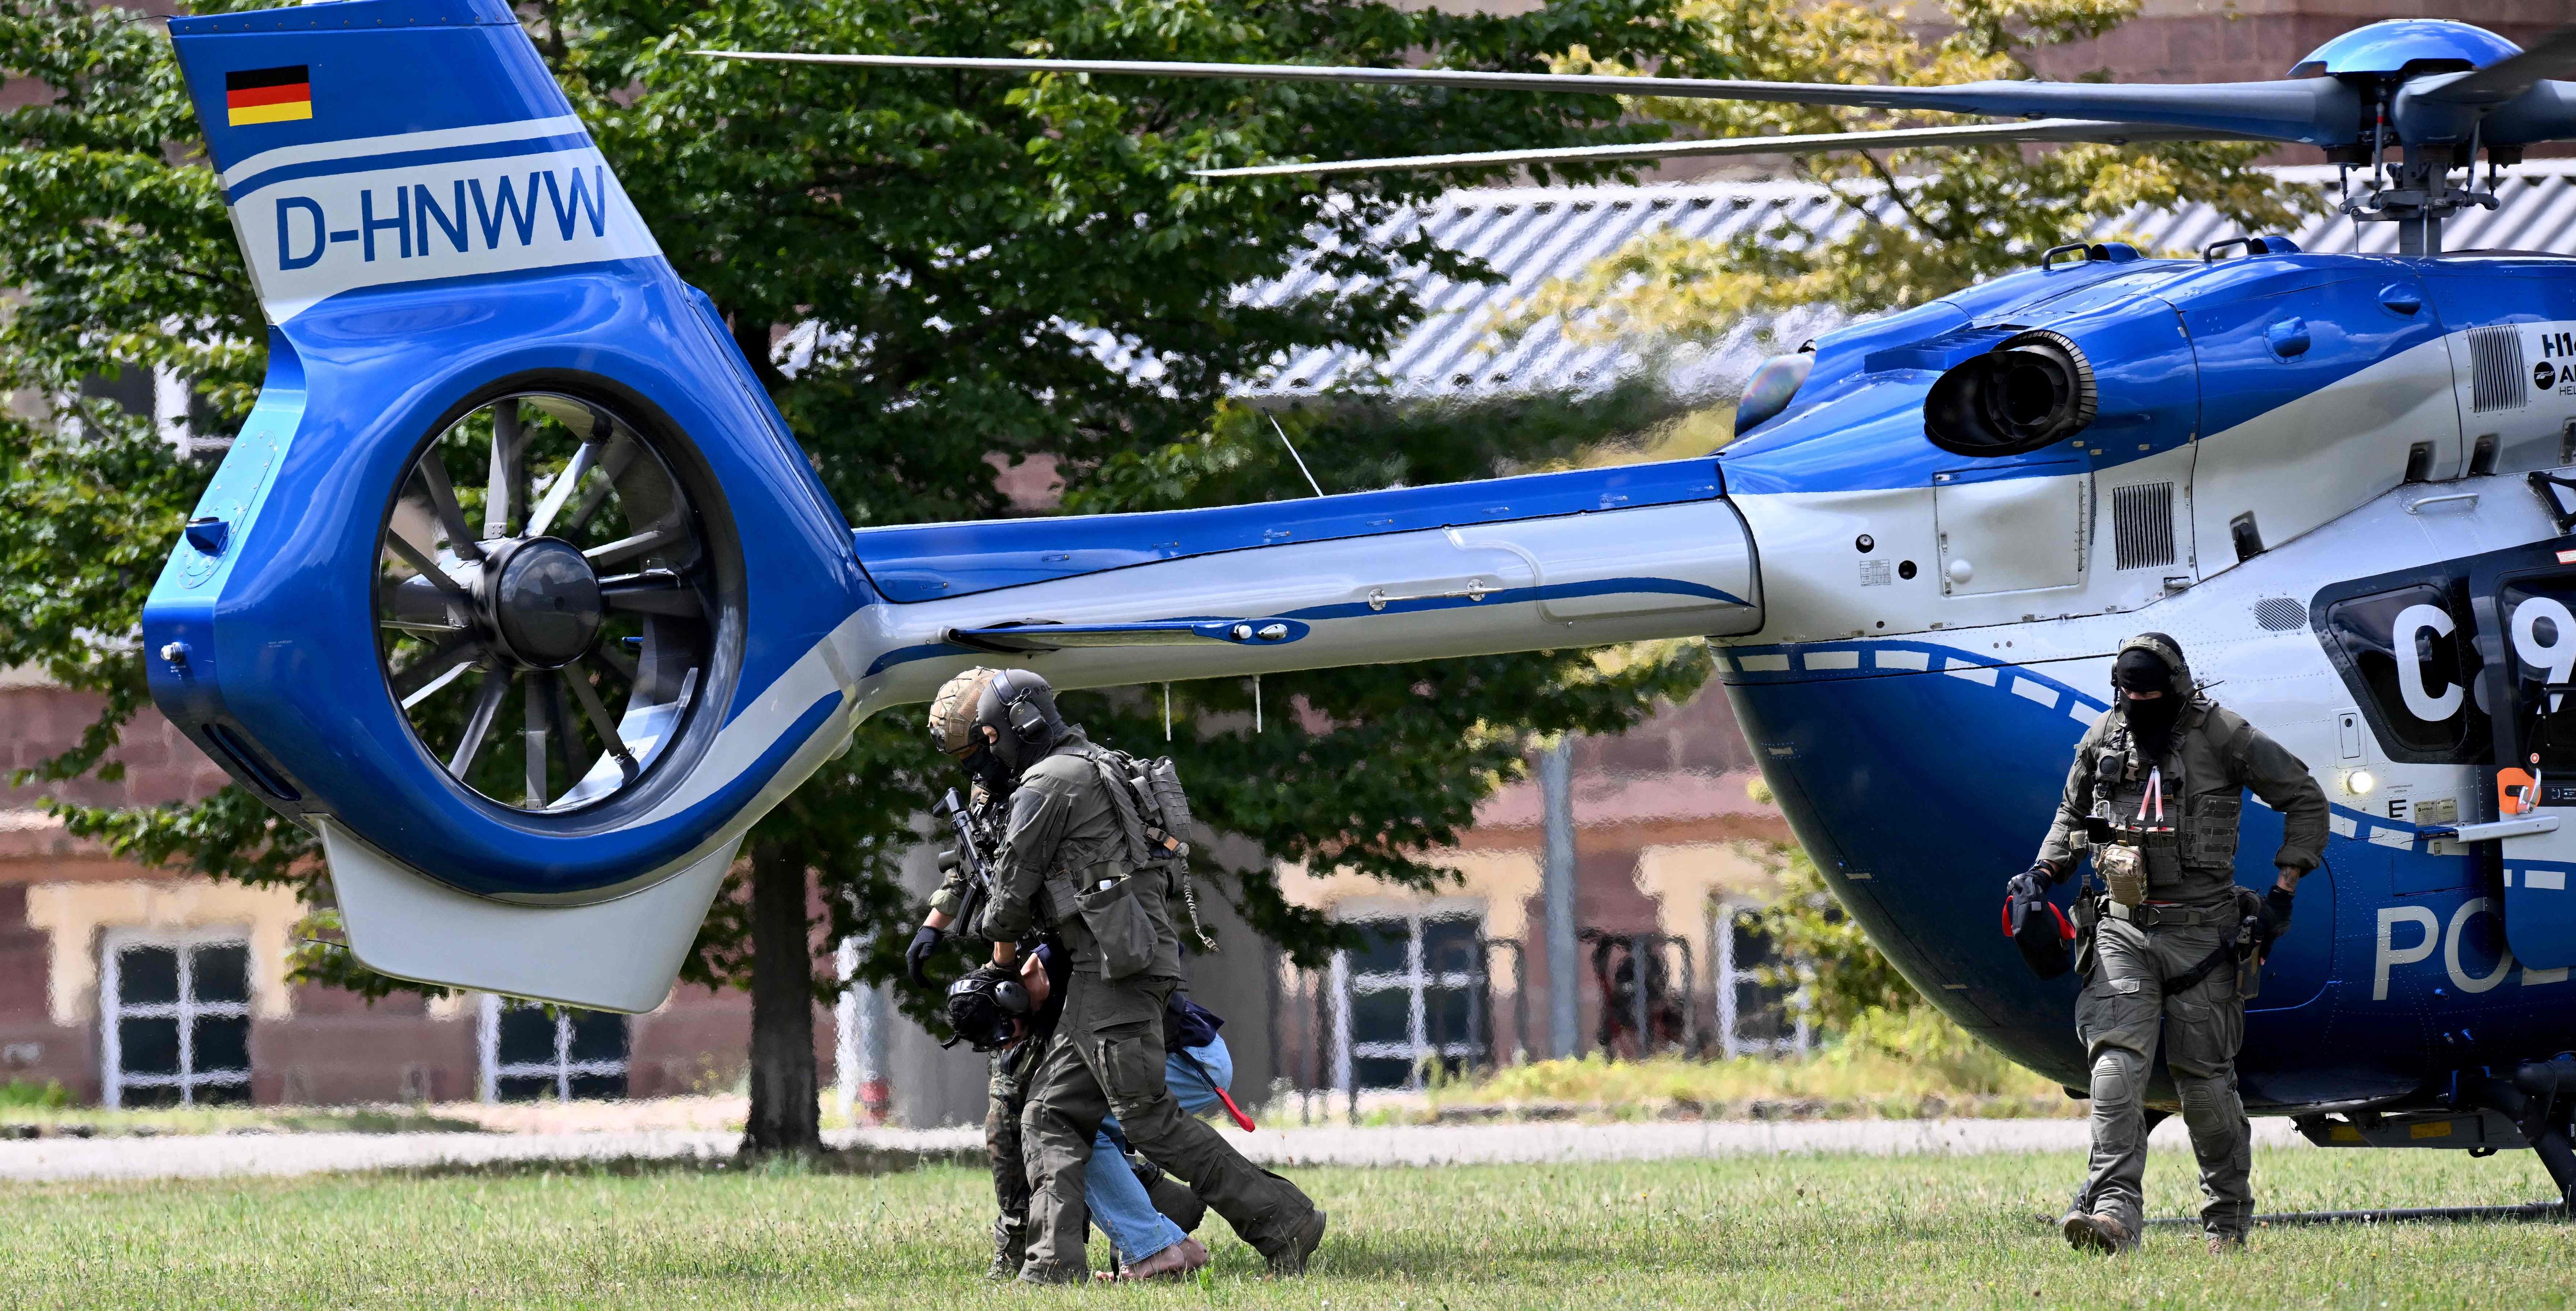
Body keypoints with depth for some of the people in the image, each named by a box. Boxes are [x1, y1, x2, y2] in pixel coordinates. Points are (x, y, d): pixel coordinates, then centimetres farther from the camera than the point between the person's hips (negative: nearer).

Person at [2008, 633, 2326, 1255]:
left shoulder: (2222, 737, -4)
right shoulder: (2104, 739, 9)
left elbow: (2306, 800, 2)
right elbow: (2072, 813, 27)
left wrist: (2283, 893, -3)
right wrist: (2045, 869, 8)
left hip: (2199, 930, -3)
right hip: (2123, 927, 3)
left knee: (2204, 1076, 2)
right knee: (2117, 1062, -14)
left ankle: (2229, 1217, 18)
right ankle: (2112, 1210, -23)